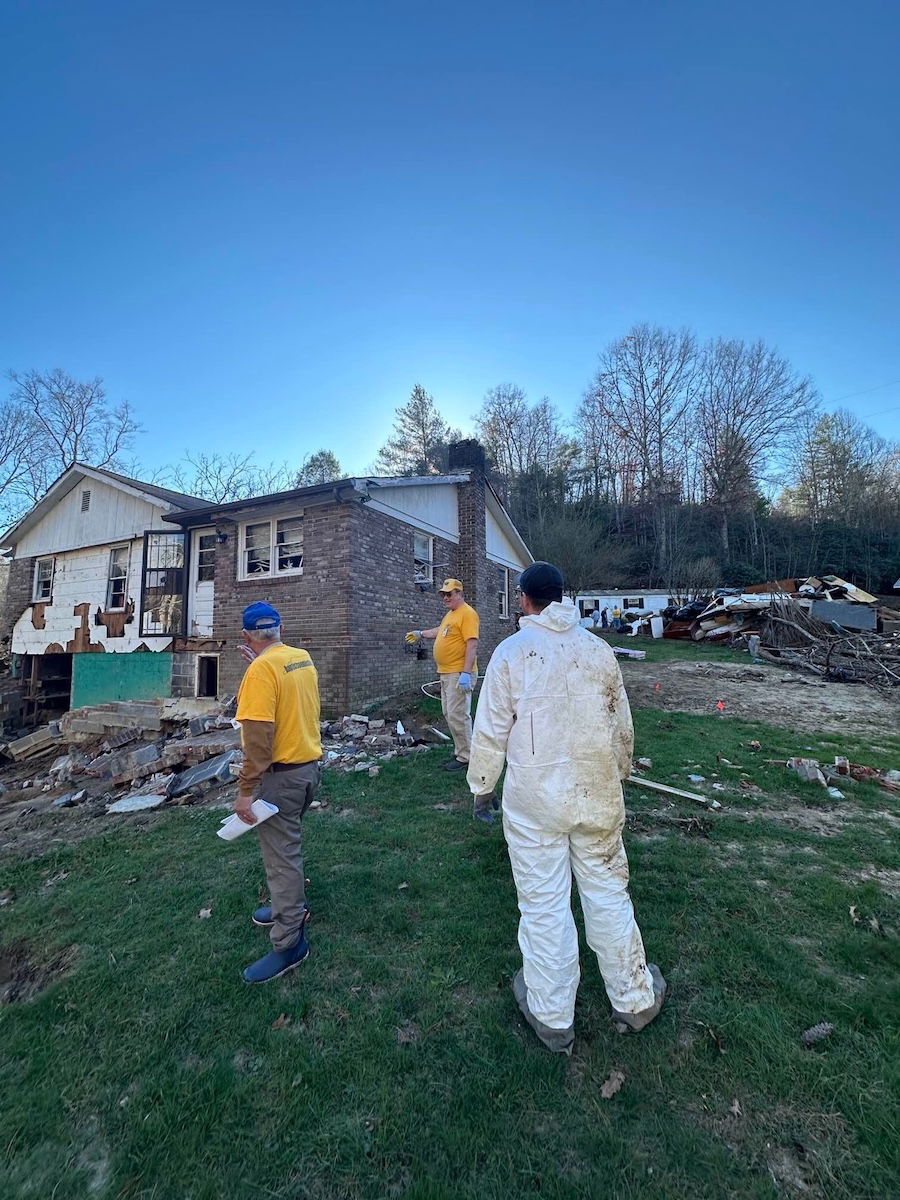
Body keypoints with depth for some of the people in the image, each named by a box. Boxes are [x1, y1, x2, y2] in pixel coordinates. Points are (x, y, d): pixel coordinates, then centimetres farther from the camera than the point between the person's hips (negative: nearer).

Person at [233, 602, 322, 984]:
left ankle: (289, 944, 18)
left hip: (281, 774, -8)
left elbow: (258, 737, -25)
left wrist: (246, 790, -19)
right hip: (310, 764, 9)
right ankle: (290, 906, 43)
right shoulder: (304, 658, 3)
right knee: (286, 842, 26)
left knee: (281, 854, 4)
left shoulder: (262, 669, -20)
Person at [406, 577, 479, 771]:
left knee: (458, 715, -7)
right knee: (449, 714, 15)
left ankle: (464, 757, 5)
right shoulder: (450, 614, 17)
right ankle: (461, 750, 27)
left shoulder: (467, 613, -14)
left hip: (459, 674, -10)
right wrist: (420, 633, 34)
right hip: (446, 673, 10)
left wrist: (466, 673, -26)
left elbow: (472, 644, -21)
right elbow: (440, 631, 38)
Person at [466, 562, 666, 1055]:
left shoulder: (511, 651, -11)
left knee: (544, 904, 13)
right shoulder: (598, 649, -1)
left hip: (534, 798, -3)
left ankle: (552, 1015, 31)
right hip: (596, 794, 3)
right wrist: (617, 775, 25)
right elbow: (623, 726, 8)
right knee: (607, 893, 20)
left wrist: (481, 785, 7)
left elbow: (490, 730, -8)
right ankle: (634, 999, 40)